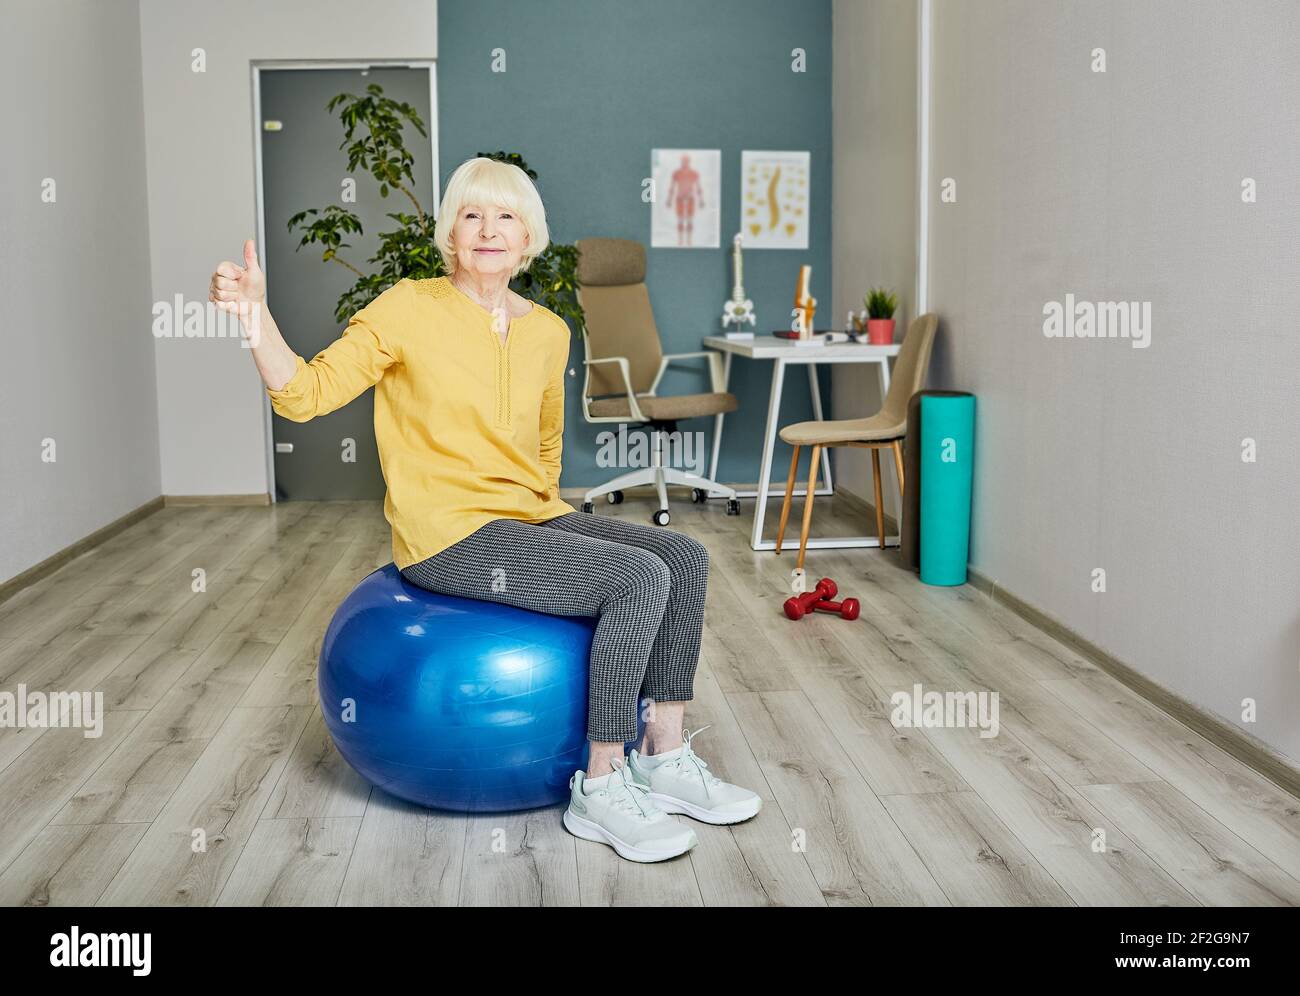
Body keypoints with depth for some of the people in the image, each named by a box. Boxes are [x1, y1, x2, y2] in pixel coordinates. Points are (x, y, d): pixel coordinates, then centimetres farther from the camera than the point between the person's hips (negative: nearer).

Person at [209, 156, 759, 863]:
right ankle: (600, 790, -13)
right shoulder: (409, 309, -6)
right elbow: (305, 394, -10)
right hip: (447, 537, -7)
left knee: (685, 558, -8)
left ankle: (664, 758, 1)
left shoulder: (548, 332, 10)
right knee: (639, 578, -23)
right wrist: (256, 315, -23)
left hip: (529, 515, 7)